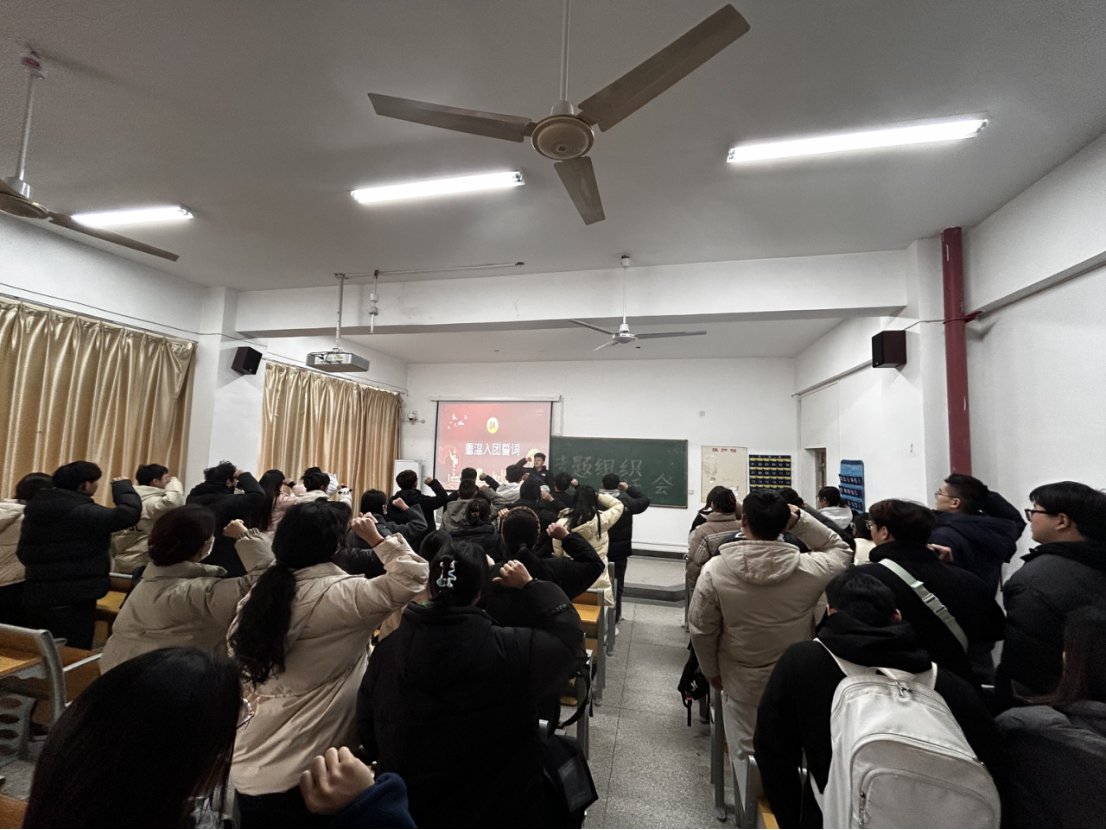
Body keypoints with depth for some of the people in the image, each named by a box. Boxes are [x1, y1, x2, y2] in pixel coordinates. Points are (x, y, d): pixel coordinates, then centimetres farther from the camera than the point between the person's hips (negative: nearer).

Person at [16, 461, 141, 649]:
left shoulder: (35, 509, 9)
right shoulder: (82, 513, -19)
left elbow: (23, 553, 20)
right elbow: (129, 512, -27)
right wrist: (122, 486, -9)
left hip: (36, 598, 9)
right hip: (74, 599, -9)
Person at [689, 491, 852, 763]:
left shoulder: (714, 571, -22)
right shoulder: (810, 569, -21)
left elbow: (701, 630, -10)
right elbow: (841, 550, 3)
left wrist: (712, 671, 8)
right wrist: (800, 519, -9)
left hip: (742, 688, -1)